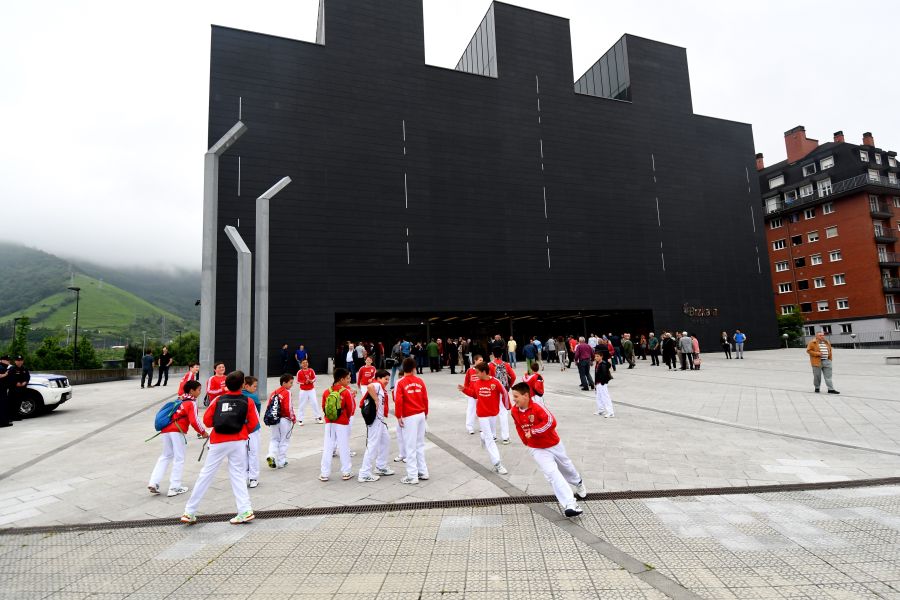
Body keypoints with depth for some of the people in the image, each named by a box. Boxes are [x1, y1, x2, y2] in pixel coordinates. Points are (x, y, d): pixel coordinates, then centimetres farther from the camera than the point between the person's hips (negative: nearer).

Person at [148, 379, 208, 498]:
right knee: (179, 459, 4)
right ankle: (174, 488, 7)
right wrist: (203, 432, 2)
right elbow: (194, 421, -10)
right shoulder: (191, 403, -2)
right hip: (177, 431, -7)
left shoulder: (179, 400, 21)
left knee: (165, 456, 22)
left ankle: (153, 483, 14)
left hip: (165, 430, 7)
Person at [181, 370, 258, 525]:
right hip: (239, 441, 0)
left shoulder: (218, 399, 3)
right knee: (238, 475, 9)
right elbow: (253, 424, 0)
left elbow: (206, 421, 3)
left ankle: (189, 512, 19)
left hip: (218, 442, 0)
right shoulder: (247, 401, 0)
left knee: (205, 474, 12)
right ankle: (245, 511, 4)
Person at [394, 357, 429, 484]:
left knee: (410, 446, 1)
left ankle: (412, 476, 7)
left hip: (409, 417, -5)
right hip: (421, 415, 5)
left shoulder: (400, 382, -10)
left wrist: (398, 416, -8)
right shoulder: (420, 381, 3)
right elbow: (425, 398, 6)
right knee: (420, 444, 16)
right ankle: (423, 472, 23)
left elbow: (398, 401, -16)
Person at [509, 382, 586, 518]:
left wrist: (532, 431, -32)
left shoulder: (537, 406, -28)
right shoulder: (514, 411, -11)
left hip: (554, 444, -2)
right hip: (537, 449, 2)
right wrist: (525, 441, 3)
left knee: (566, 466, 23)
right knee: (552, 473, -18)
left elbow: (551, 422, -37)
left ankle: (578, 483, 55)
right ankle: (569, 505, -16)